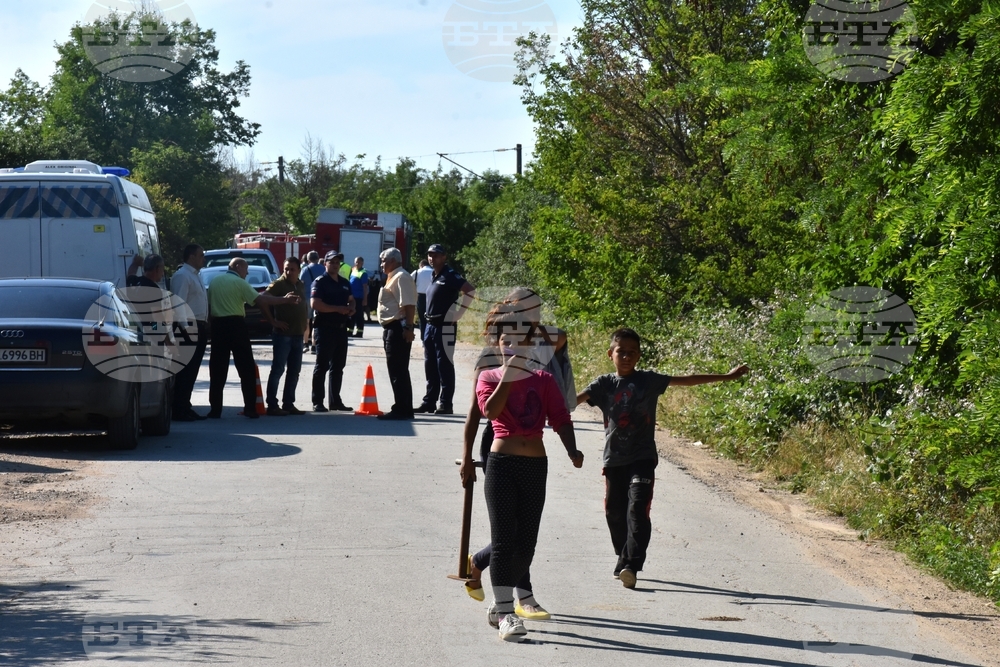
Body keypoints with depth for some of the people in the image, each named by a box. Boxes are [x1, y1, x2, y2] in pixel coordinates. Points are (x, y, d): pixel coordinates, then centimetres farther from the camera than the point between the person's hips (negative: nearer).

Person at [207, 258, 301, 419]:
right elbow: (259, 300, -14)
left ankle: (215, 409, 3)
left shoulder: (215, 282, 11)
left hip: (218, 325, 5)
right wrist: (285, 299, -11)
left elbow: (208, 304, 12)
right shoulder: (239, 283, -5)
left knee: (218, 370, 7)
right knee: (246, 369, 2)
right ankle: (250, 409, -1)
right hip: (235, 324, -5)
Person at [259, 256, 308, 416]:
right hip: (283, 335, -7)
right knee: (277, 370, -6)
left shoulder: (301, 286, 14)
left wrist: (304, 324, 14)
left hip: (297, 335, 7)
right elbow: (263, 302, -16)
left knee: (294, 371, 10)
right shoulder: (278, 285, -8)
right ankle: (272, 405, -4)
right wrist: (273, 321, -16)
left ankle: (288, 404, 18)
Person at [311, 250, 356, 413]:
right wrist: (338, 309, -20)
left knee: (338, 367, 12)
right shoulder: (320, 282, -7)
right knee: (322, 366, -4)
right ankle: (317, 402, -2)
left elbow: (351, 301, 26)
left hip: (341, 328, 7)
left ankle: (335, 401, 19)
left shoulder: (345, 283, 16)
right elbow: (315, 304, -18)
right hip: (325, 328, -7)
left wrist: (351, 308, 1)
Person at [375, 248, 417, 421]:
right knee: (397, 370, 14)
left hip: (398, 328, -11)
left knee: (398, 371, -9)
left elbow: (409, 305, -22)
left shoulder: (401, 278, -14)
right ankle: (403, 409, 20)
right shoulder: (393, 278, 19)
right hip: (391, 328, 11)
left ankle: (402, 409, -7)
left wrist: (408, 328, -27)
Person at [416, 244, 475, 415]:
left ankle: (446, 404, -3)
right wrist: (427, 317, 16)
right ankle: (429, 401, 18)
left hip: (445, 327, -9)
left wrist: (458, 313, -18)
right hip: (430, 325, 9)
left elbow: (470, 290, -21)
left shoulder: (450, 275, -11)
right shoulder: (433, 277, 15)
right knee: (430, 366, 12)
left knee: (444, 365, -6)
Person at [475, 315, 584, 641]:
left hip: (536, 465, 3)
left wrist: (571, 449, -18)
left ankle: (499, 604, 22)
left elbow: (560, 417, -2)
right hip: (502, 464, -3)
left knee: (525, 543, 7)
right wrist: (508, 377, -23)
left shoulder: (544, 380, 7)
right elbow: (490, 410, -15)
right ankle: (506, 614, -12)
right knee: (504, 540, -9)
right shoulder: (489, 377, 3)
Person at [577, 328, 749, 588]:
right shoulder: (604, 384, 4)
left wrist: (726, 377, 8)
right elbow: (577, 399, -8)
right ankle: (624, 561, 27)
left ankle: (629, 565, -22)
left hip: (642, 458, -2)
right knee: (615, 512, 8)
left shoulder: (649, 380, 2)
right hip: (614, 459, 2)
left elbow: (685, 380, 6)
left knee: (637, 509, -15)